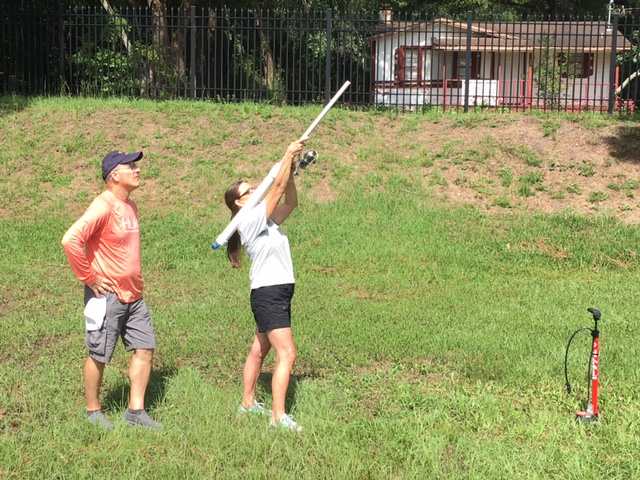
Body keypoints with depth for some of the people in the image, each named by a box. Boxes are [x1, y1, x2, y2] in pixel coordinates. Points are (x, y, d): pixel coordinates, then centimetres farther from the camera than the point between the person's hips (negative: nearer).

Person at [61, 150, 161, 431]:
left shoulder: (130, 207, 11)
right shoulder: (103, 207, -17)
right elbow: (71, 240, -27)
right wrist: (89, 278, -19)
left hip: (133, 294, 8)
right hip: (107, 295, -8)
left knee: (144, 348, 6)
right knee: (99, 355, 4)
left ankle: (136, 410, 13)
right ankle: (93, 411, 19)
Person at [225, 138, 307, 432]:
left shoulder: (266, 220, 13)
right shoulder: (249, 220, -12)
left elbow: (291, 202, 13)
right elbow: (276, 189, -17)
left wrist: (290, 173, 0)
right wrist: (288, 156, -14)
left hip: (279, 292, 10)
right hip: (267, 293, -10)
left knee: (259, 350, 17)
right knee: (287, 354, -13)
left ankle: (248, 403, 28)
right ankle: (278, 416, -12)